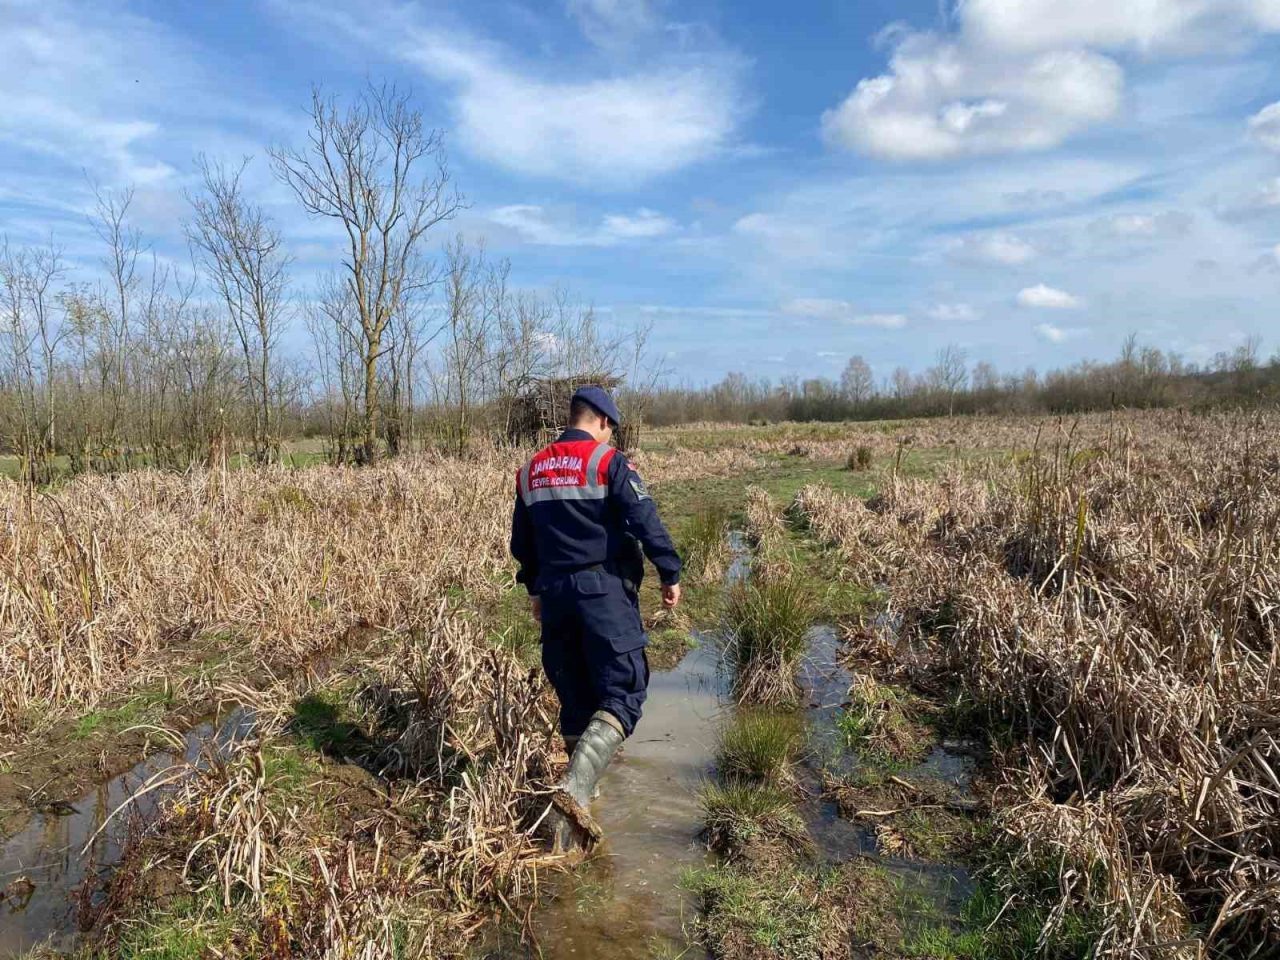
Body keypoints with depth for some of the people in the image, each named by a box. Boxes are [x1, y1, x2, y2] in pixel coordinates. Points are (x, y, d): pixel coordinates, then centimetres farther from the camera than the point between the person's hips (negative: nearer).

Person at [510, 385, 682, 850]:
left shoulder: (530, 471, 13)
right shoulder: (608, 461, -6)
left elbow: (521, 541, 21)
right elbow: (645, 521, -13)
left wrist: (535, 589, 32)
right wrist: (670, 574, -4)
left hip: (555, 592, 6)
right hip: (605, 590, -6)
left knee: (575, 698, 16)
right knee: (623, 692, -5)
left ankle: (578, 798, 25)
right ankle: (574, 790, -23)